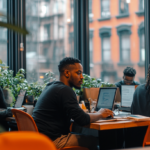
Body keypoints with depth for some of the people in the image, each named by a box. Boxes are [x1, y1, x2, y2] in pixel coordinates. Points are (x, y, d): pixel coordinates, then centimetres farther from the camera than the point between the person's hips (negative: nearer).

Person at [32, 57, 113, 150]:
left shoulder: (51, 87, 16)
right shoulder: (65, 90, -15)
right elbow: (82, 120, -17)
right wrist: (100, 114, 0)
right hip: (53, 140, -10)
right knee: (94, 141, -7)